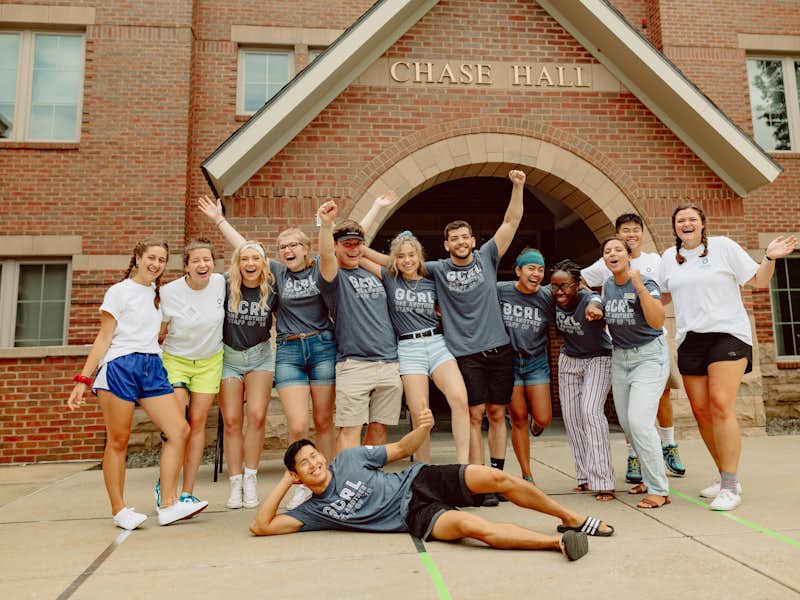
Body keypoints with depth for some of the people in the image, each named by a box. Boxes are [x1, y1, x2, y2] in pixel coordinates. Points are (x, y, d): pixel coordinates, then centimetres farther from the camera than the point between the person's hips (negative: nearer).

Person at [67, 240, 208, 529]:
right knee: (118, 441, -1)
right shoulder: (120, 291, 1)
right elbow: (104, 337, -2)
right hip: (120, 366, -5)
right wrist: (83, 379, -6)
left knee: (180, 430, -6)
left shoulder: (160, 294, 17)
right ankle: (119, 510, 10)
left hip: (152, 367, 6)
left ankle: (168, 505, -2)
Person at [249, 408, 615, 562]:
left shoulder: (348, 458, 5)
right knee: (472, 526, -32)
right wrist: (284, 483, -6)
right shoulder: (314, 511, 3)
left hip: (419, 481, 2)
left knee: (495, 477, -20)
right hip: (414, 516, -2)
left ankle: (571, 518, -2)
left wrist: (422, 429, -12)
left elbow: (402, 449, 9)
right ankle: (557, 542, -26)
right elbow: (260, 526, -3)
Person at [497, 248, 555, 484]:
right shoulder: (500, 291, -8)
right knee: (519, 419, 1)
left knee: (543, 420, -4)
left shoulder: (548, 297, -5)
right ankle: (527, 476, 14)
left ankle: (532, 410, 35)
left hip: (536, 361, 2)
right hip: (508, 360, -1)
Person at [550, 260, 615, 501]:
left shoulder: (588, 299, -31)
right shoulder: (553, 299, -14)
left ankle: (602, 481, -12)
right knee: (571, 417, 5)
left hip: (598, 359, -6)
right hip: (568, 360, 6)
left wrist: (593, 308, -78)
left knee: (591, 412, -20)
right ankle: (585, 477, 17)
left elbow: (596, 302, -57)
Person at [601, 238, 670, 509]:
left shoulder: (645, 283, -13)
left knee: (639, 422, -17)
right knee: (626, 423, 9)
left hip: (650, 356, -6)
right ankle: (650, 476, 28)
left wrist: (640, 287, -30)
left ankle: (659, 490, -4)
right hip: (619, 357, 7)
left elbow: (657, 321, -27)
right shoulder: (607, 286, 4)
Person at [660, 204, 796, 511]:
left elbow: (758, 281, 2)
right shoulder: (669, 257, 12)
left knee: (721, 405, -17)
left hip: (727, 333, -4)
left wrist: (770, 257, -14)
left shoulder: (723, 246, 1)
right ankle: (725, 477, 18)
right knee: (701, 410, 3)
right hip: (689, 340, 5)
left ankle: (730, 486, -10)